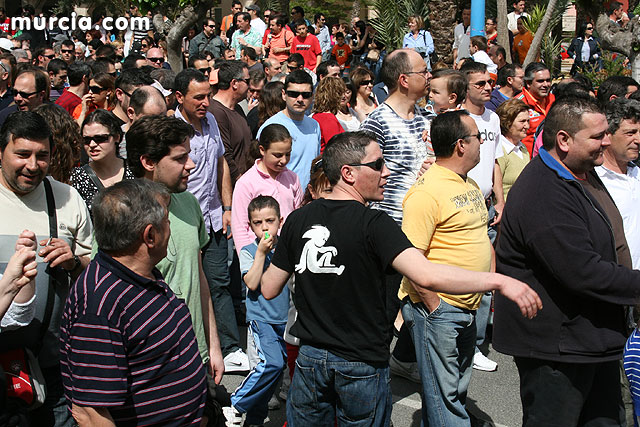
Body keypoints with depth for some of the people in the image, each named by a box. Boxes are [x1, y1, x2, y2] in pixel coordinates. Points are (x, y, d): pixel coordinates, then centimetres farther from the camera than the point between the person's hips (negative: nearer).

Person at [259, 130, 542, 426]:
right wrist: (499, 281, -30)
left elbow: (269, 289, 3)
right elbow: (425, 275, -33)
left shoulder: (297, 220, -4)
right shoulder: (373, 224, -19)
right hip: (363, 363, -4)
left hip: (310, 357, 4)